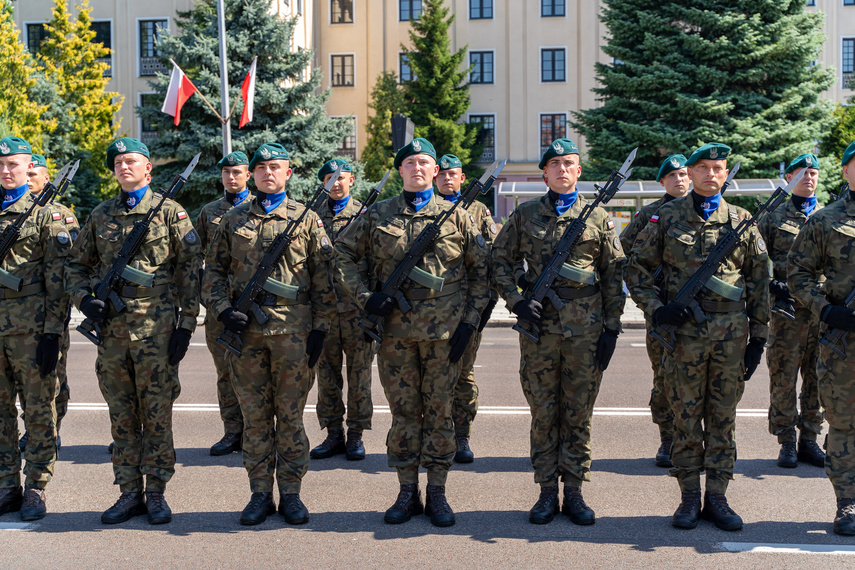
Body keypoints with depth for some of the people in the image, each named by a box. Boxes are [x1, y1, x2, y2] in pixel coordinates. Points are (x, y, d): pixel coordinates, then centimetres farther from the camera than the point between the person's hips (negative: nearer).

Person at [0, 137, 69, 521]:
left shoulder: (45, 213, -2)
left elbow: (58, 278, -5)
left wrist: (52, 332, -12)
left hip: (31, 327, -5)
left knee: (39, 411, 2)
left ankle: (36, 490, 10)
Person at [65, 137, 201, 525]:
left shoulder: (170, 212, 1)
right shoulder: (100, 215, 12)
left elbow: (190, 269, -1)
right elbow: (76, 264, 20)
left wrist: (186, 324, -6)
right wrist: (84, 299, 0)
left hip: (156, 326, -4)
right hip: (111, 328, 4)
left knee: (157, 413, 1)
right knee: (121, 415, 8)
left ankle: (156, 493, 11)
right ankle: (129, 493, 17)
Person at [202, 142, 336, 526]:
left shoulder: (307, 219, 6)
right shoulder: (233, 220, 12)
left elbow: (323, 278, 4)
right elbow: (214, 271, 13)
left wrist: (320, 328, -3)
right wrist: (223, 309, -4)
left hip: (293, 328, -2)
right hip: (245, 328, 2)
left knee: (290, 414, 4)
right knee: (254, 415, 6)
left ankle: (290, 493, 14)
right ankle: (260, 493, 16)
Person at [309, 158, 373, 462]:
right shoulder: (314, 216, 12)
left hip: (356, 307, -3)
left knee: (359, 372, 2)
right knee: (326, 373, 7)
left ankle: (355, 435, 11)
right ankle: (333, 434, 16)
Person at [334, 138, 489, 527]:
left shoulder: (456, 217, 5)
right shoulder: (378, 216, 6)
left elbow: (481, 269, 8)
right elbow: (343, 254, 11)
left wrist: (471, 319, 0)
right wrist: (364, 296, -2)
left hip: (443, 332, -1)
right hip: (395, 330, 1)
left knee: (439, 410, 5)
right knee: (403, 411, 6)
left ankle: (437, 493, 15)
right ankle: (407, 492, 17)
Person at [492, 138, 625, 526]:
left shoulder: (598, 217, 7)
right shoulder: (525, 215, 7)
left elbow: (614, 275, 7)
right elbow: (500, 261, 11)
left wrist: (611, 328, 1)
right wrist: (516, 301, -4)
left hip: (585, 325, 0)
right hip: (538, 323, 0)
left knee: (579, 412, 5)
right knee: (543, 411, 5)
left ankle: (574, 491, 15)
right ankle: (547, 491, 15)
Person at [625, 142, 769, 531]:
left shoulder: (742, 221, 8)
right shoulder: (667, 217, 3)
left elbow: (759, 282, 11)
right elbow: (637, 269, 7)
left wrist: (758, 338, 6)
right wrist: (655, 308, -8)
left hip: (731, 332, 2)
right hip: (683, 330, -1)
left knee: (723, 416, 7)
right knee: (686, 416, 4)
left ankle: (717, 497, 16)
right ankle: (690, 496, 15)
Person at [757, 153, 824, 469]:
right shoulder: (774, 218, 5)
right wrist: (775, 286, -12)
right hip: (787, 310, -3)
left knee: (817, 378, 7)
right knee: (783, 378, 0)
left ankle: (809, 440, 18)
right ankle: (787, 443, 10)